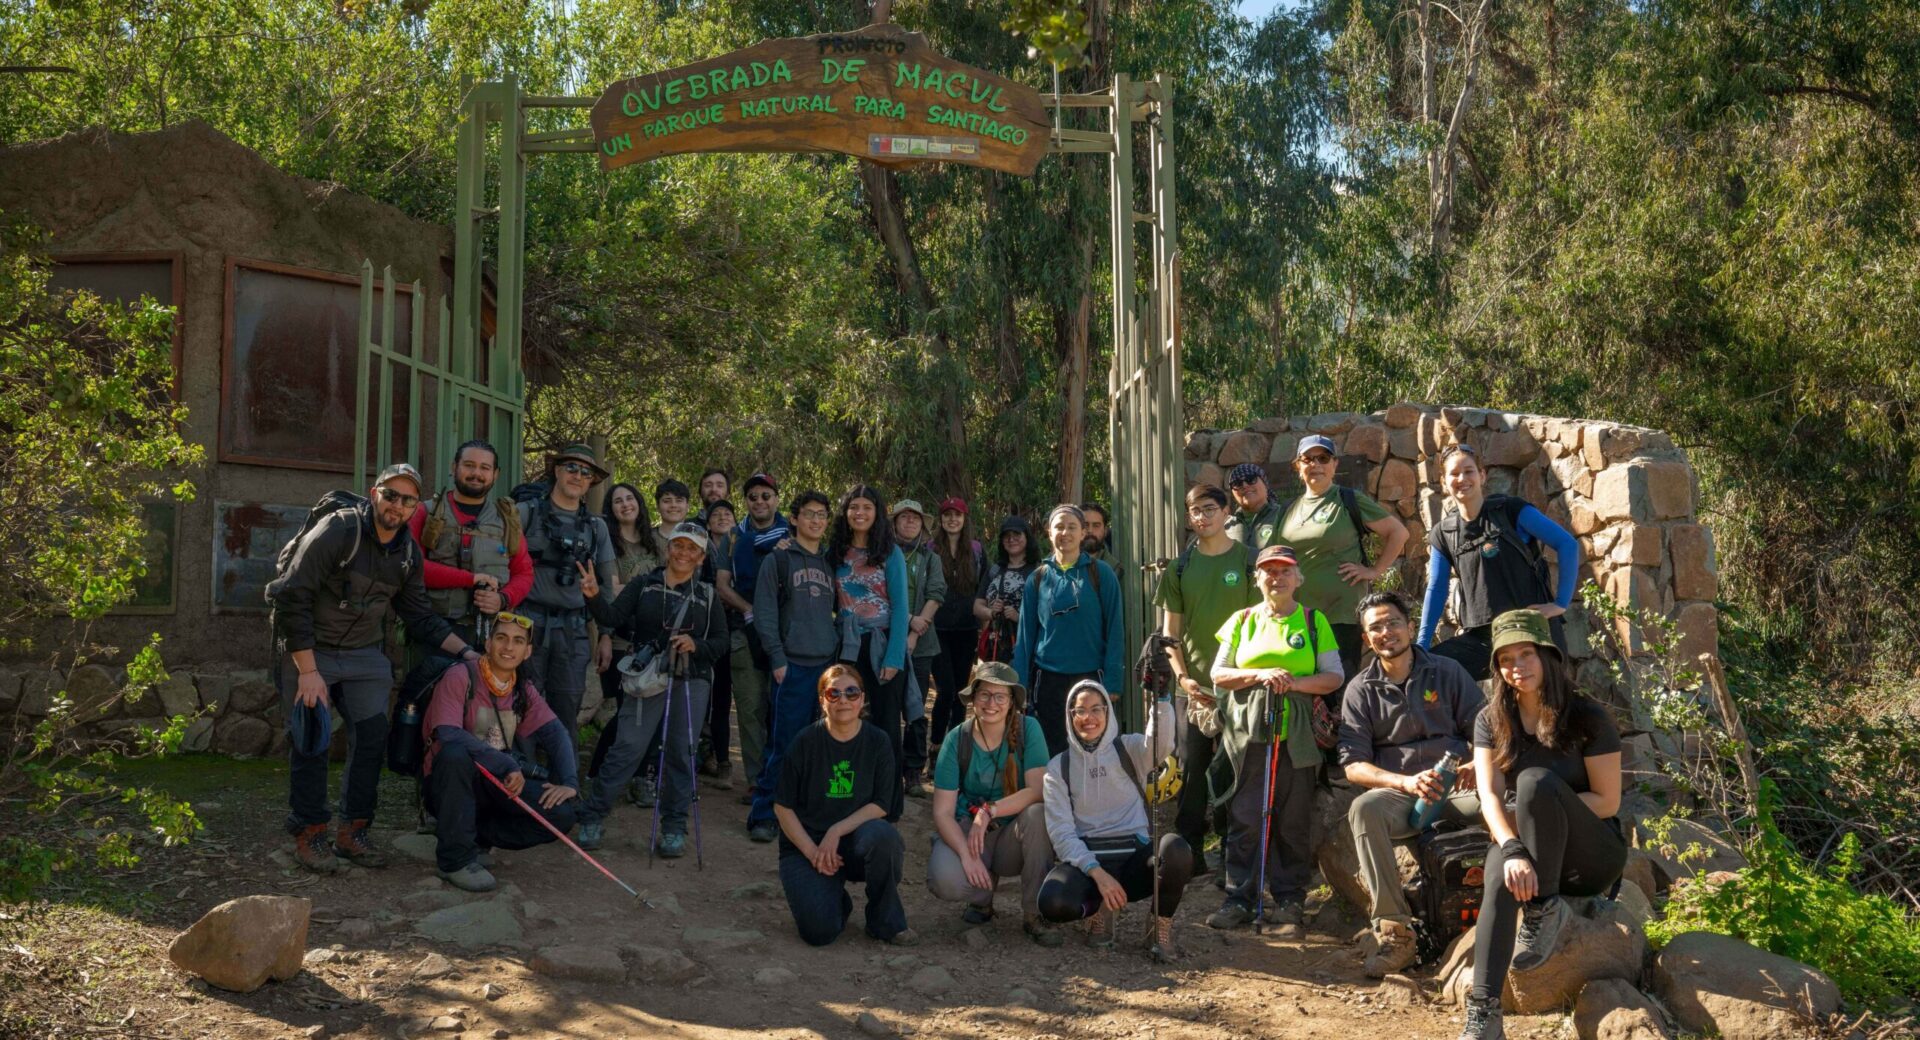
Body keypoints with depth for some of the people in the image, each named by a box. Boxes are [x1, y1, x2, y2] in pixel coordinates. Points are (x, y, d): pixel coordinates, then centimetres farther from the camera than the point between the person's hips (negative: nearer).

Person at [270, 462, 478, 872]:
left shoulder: (408, 551, 0)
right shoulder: (337, 531, -19)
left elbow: (420, 616, 10)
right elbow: (293, 599, -21)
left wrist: (466, 652, -1)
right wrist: (308, 671, -23)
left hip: (364, 653, 5)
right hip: (309, 649, -5)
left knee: (373, 737, -1)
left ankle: (353, 831, 11)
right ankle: (309, 834, 6)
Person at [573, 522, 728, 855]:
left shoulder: (708, 596, 10)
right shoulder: (644, 586, 6)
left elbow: (721, 641, 8)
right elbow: (613, 618, -5)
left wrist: (696, 644, -11)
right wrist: (594, 597, -23)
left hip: (692, 682, 2)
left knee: (681, 753, 4)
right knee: (627, 747, -7)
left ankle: (674, 828, 14)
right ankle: (592, 817, 4)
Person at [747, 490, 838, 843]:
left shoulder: (830, 562, 17)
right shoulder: (779, 559, 2)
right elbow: (764, 612, -3)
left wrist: (839, 652, 9)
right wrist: (777, 658, -10)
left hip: (828, 664, 5)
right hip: (794, 665, -5)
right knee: (784, 743, -7)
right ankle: (763, 815, 0)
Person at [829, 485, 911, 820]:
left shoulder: (890, 554, -3)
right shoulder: (835, 553, 7)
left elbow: (900, 607, -7)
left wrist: (894, 657, -13)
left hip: (883, 644, -3)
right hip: (848, 647, 3)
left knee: (886, 725, 2)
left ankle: (890, 807, 9)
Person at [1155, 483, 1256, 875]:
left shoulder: (1248, 561, 1)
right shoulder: (1180, 567, 9)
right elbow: (1171, 629, 10)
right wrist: (1182, 676, -2)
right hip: (1193, 686, 3)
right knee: (1191, 769, 5)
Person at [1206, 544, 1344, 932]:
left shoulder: (1314, 621, 9)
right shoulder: (1242, 620, 13)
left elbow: (1334, 677, 4)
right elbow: (1219, 674, 8)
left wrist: (1294, 682, -13)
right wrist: (1260, 675, -8)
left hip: (1295, 735, -1)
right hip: (1247, 730, 1)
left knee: (1294, 821, 1)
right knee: (1244, 818, -2)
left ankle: (1289, 901, 10)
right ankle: (1239, 898, 5)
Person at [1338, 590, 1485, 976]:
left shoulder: (1447, 672, 12)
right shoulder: (1360, 690, 10)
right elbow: (1353, 765, 2)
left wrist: (1478, 764, -16)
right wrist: (1406, 782, -16)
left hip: (1454, 788, 0)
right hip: (1398, 794, 0)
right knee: (1364, 808, -36)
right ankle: (1394, 930, -34)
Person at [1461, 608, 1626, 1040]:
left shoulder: (1587, 718, -8)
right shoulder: (1491, 721, 2)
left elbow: (1607, 802, -9)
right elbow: (1489, 796, -11)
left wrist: (1541, 811, -18)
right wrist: (1513, 848, -29)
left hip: (1591, 857, -2)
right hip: (1526, 843, 2)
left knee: (1535, 780, -31)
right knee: (1501, 871, -36)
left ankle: (1545, 908, -21)